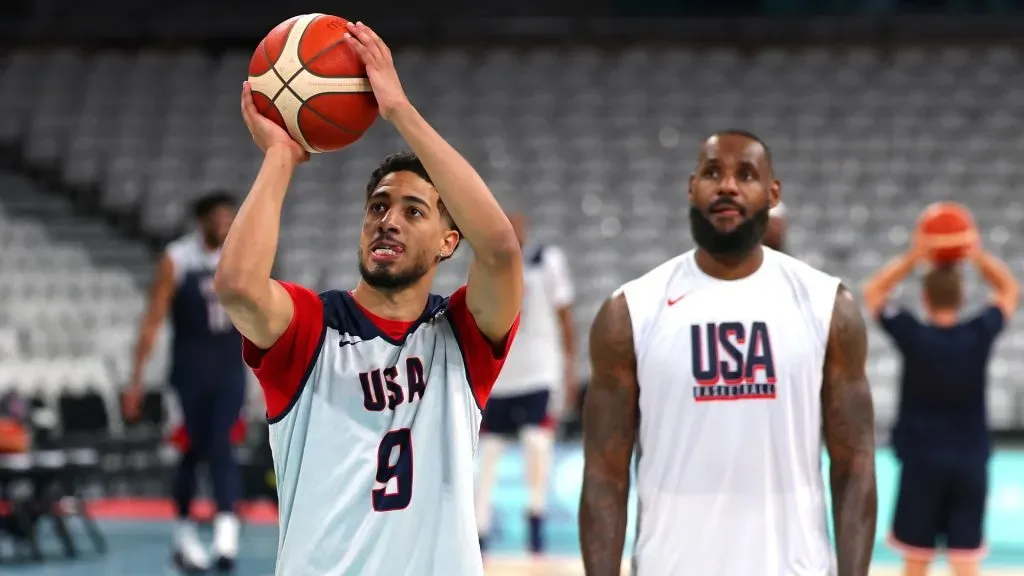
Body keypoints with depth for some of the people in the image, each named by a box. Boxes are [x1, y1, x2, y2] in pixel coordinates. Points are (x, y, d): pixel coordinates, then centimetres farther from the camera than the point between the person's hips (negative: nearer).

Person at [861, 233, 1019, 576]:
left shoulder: (913, 336, -11)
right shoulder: (980, 335, -6)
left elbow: (873, 293, 5)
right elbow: (1010, 290, 12)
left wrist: (913, 257, -2)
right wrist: (978, 256, 1)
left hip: (921, 461, -1)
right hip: (971, 461, 1)